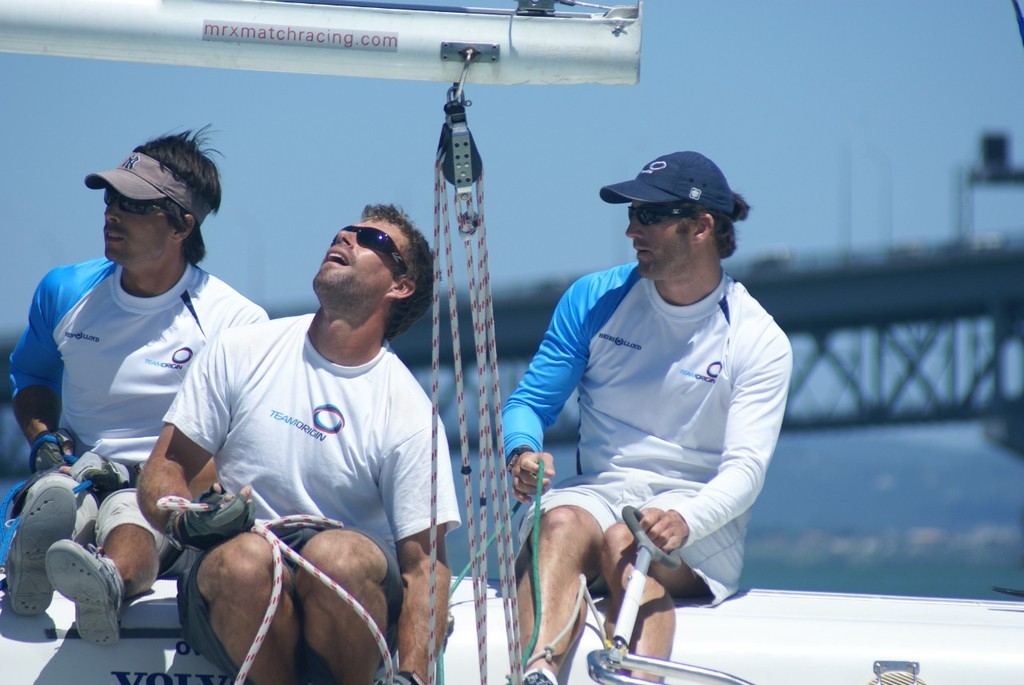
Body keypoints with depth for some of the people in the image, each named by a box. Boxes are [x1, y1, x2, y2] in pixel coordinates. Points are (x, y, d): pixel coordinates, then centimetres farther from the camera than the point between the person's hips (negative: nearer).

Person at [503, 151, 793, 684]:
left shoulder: (758, 341, -2)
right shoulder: (593, 299, 8)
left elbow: (745, 467, -12)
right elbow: (530, 401, 10)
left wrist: (685, 520, -33)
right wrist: (523, 451, -16)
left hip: (699, 513, -2)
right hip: (599, 492, 2)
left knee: (625, 542, -36)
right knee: (561, 520, -34)